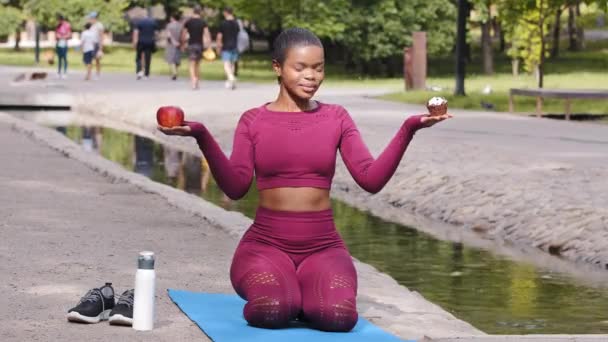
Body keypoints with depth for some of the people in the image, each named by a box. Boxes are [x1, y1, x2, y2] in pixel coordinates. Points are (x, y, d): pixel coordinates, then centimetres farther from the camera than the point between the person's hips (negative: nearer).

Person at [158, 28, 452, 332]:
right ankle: (274, 296, 3)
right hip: (266, 244, -1)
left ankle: (306, 299, 5)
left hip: (322, 247, 1)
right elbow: (236, 187, -7)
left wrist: (408, 130, -14)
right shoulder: (253, 121, 5)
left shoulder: (336, 118, 8)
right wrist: (202, 137, -20)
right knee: (272, 312, -34)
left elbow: (371, 179, -3)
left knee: (338, 316, -30)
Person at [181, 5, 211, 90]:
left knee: (192, 64, -4)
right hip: (200, 44, 1)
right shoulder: (203, 22, -1)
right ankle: (196, 82, 20)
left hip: (191, 44, -1)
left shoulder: (188, 22, -1)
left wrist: (183, 45, 11)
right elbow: (207, 34, -7)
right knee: (198, 63, 15)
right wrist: (208, 44, -4)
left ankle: (193, 80, -25)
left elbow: (183, 34, 0)